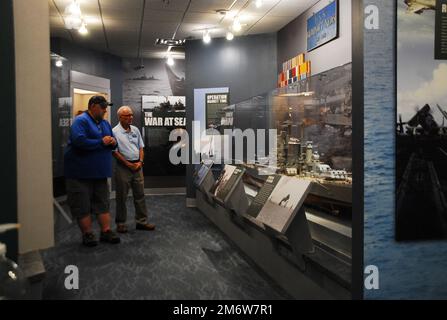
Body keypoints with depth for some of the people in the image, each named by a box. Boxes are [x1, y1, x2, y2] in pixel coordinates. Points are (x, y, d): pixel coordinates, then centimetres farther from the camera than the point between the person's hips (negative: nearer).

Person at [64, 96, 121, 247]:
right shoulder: (81, 121, -12)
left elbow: (112, 143, 20)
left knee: (103, 203, 9)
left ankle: (106, 231, 15)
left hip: (100, 172, 7)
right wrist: (102, 142, -20)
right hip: (81, 172, -7)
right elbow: (79, 141, -27)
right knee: (82, 205, 0)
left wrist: (113, 142, -5)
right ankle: (87, 234, 10)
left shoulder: (105, 123, 13)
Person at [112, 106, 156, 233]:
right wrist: (129, 164, -12)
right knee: (122, 197, 3)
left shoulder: (135, 130, 10)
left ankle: (141, 221, 16)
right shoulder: (115, 132, -7)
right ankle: (121, 223, 14)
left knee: (140, 195, 8)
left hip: (137, 166, 5)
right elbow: (114, 151, -11)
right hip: (123, 167, -5)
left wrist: (140, 162, -2)